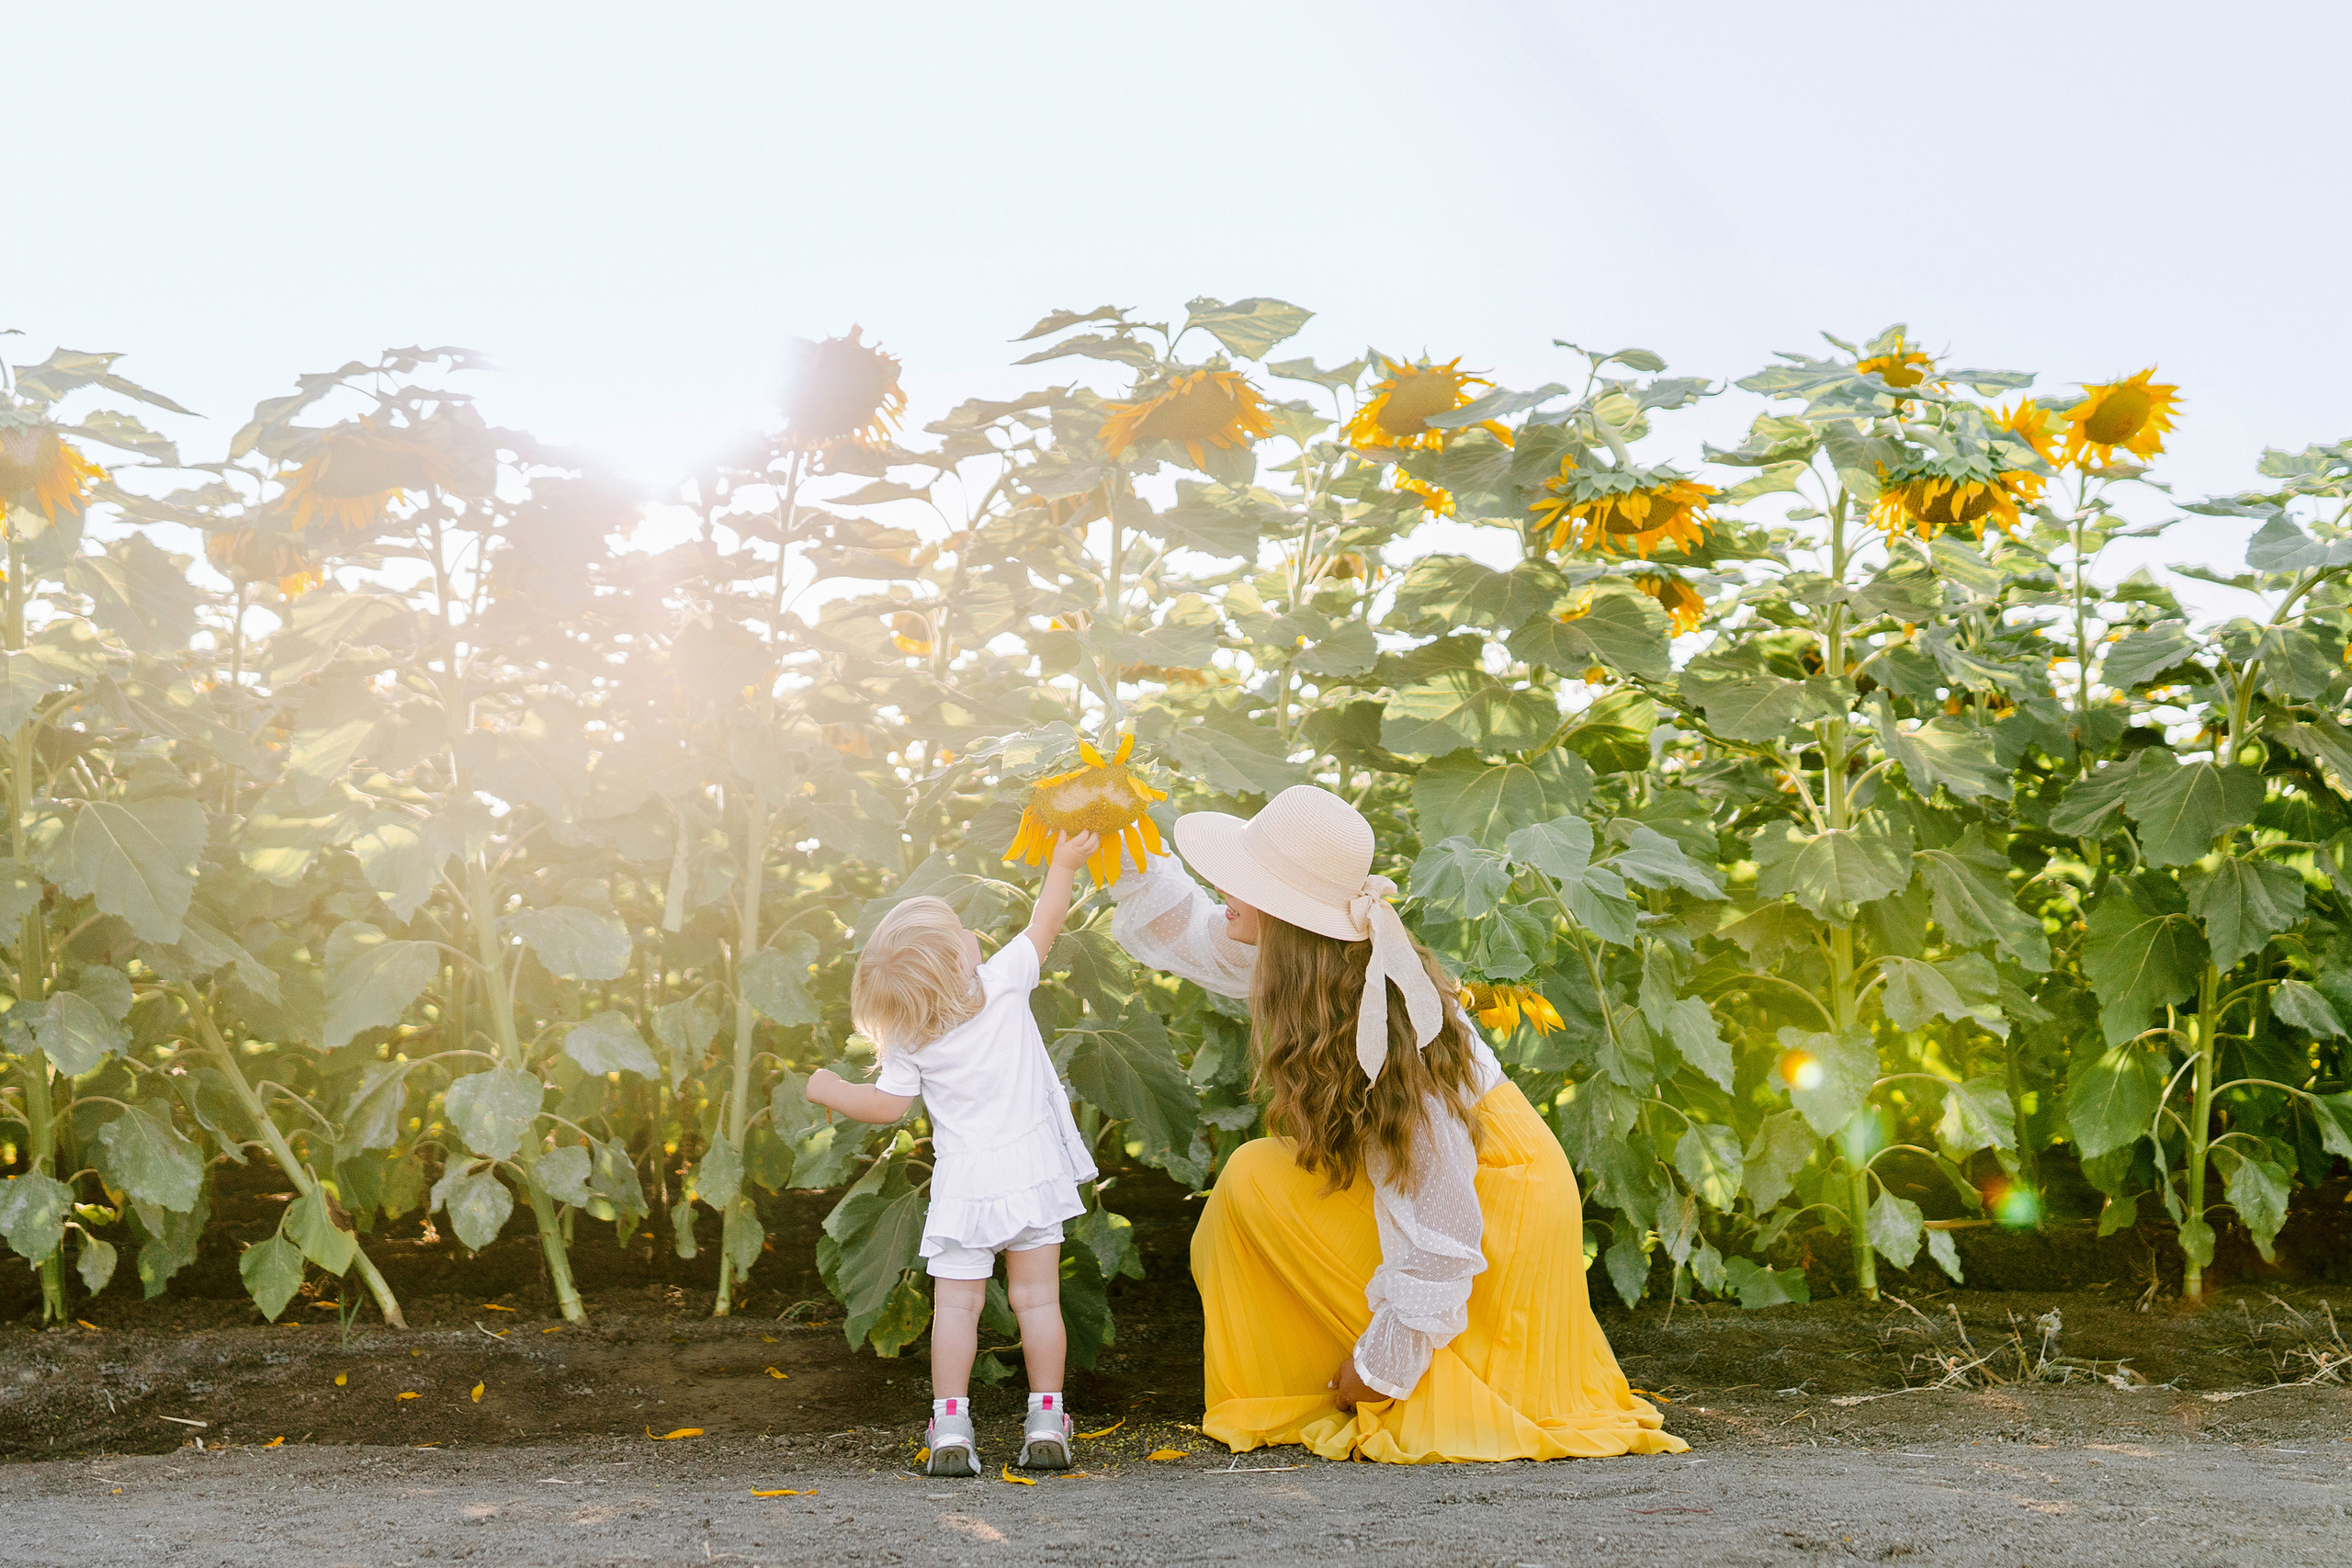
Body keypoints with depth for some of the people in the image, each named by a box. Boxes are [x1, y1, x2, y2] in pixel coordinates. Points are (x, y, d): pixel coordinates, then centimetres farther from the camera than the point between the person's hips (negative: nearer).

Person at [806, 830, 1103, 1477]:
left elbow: (886, 1105, -2)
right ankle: (1046, 1421, 8)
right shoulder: (1005, 982, -9)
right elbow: (1045, 926, 2)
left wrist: (830, 1090, 14)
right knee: (1038, 1299, 6)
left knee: (955, 1304, 5)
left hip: (964, 1187, -1)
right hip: (1032, 1174, 1)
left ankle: (950, 1428, 0)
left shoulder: (909, 1046, -8)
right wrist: (1063, 865, 12)